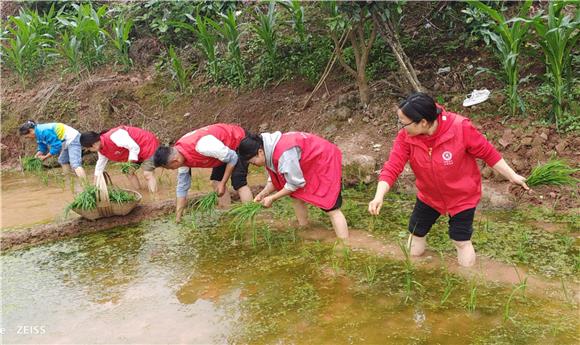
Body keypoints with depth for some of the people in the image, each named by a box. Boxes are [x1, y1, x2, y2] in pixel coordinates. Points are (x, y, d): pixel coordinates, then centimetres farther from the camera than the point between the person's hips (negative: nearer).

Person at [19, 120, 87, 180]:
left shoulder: (44, 132, -24)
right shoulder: (39, 133, 7)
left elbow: (56, 146, -22)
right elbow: (42, 147, 17)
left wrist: (45, 157, -12)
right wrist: (35, 157, 1)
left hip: (72, 139, -11)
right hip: (67, 141, 11)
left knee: (75, 164, -23)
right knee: (63, 161, 21)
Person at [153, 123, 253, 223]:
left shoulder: (202, 146, -39)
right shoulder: (179, 155, -10)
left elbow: (232, 158, -26)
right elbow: (182, 187, 2)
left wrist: (223, 184, -18)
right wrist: (177, 218, 3)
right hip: (225, 150, 8)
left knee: (238, 182, -19)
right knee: (216, 180, 3)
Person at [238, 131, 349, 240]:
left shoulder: (284, 153, -34)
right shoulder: (269, 150, -5)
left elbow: (295, 183, -23)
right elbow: (275, 179, 7)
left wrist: (272, 198, -15)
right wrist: (263, 194, -8)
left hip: (326, 160, -9)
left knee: (330, 207, -12)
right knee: (296, 197, 11)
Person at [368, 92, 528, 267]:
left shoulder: (460, 128, -31)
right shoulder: (406, 136, -23)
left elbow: (487, 152, -17)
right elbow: (392, 166, -24)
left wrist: (512, 176, -7)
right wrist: (379, 196, -38)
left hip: (462, 196, -3)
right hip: (429, 195, 3)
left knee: (462, 241, 7)